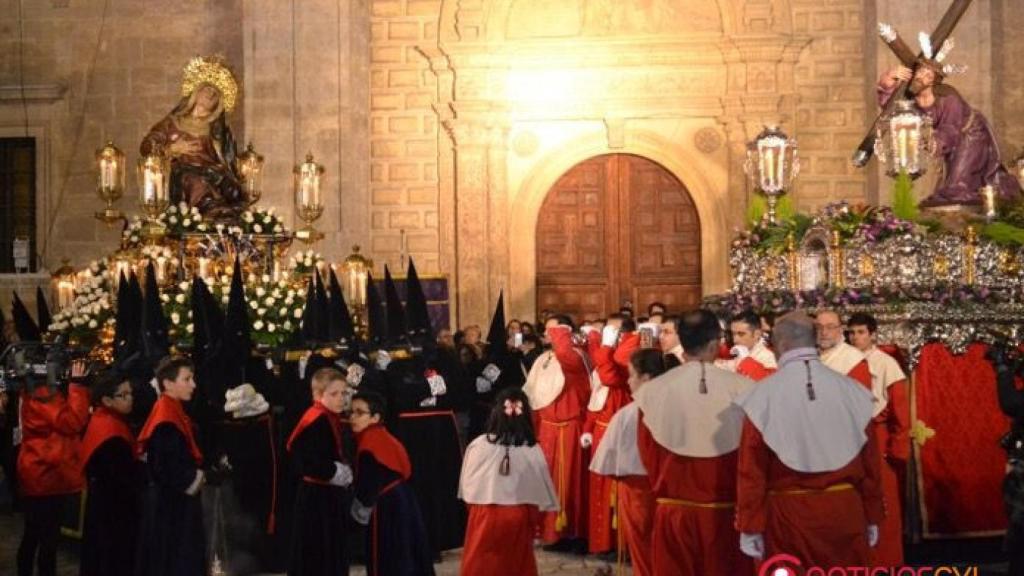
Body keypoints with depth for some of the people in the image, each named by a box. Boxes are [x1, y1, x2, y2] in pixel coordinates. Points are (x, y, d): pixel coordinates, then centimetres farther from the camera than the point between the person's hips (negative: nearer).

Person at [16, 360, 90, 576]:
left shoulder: (45, 391, 16)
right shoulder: (42, 394, -16)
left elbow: (63, 421, 15)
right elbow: (72, 422, -25)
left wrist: (77, 384, 6)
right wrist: (78, 383, -22)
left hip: (42, 475, 11)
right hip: (46, 476, -11)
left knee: (33, 536, 18)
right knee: (48, 537, -6)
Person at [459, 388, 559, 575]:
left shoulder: (478, 446, -9)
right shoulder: (533, 451, -8)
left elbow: (467, 486, 1)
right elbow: (541, 491, 1)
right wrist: (533, 519, 17)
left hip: (484, 515, 0)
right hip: (519, 516, 1)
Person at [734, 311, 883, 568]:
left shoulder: (763, 396, -11)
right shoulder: (852, 391, -4)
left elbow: (751, 469, -7)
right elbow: (870, 463, 3)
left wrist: (750, 527, 0)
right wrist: (872, 518, 13)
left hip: (787, 515, -2)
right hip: (844, 512, 2)